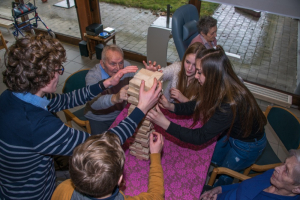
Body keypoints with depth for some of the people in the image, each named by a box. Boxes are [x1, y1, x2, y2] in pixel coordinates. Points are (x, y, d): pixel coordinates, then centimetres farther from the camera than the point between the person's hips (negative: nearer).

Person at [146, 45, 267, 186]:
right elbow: (199, 105, -7)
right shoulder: (219, 89, -20)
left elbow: (201, 137, -40)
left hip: (248, 145, -6)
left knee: (224, 175, 18)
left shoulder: (232, 104, -44)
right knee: (212, 160, 22)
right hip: (231, 132, 6)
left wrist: (166, 124, -43)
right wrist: (171, 106, -22)